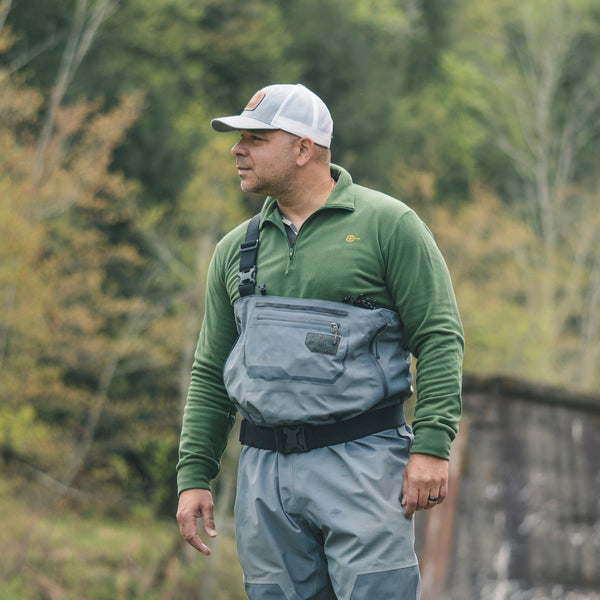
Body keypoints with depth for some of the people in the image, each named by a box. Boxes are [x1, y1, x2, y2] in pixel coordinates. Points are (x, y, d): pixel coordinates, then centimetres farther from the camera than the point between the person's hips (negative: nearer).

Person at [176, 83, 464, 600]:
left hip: (360, 461, -5)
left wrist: (432, 447, -15)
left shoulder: (387, 224, 0)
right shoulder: (236, 249, 15)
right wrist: (194, 475, 11)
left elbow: (439, 338, -5)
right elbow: (211, 374, 19)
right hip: (265, 475, 5)